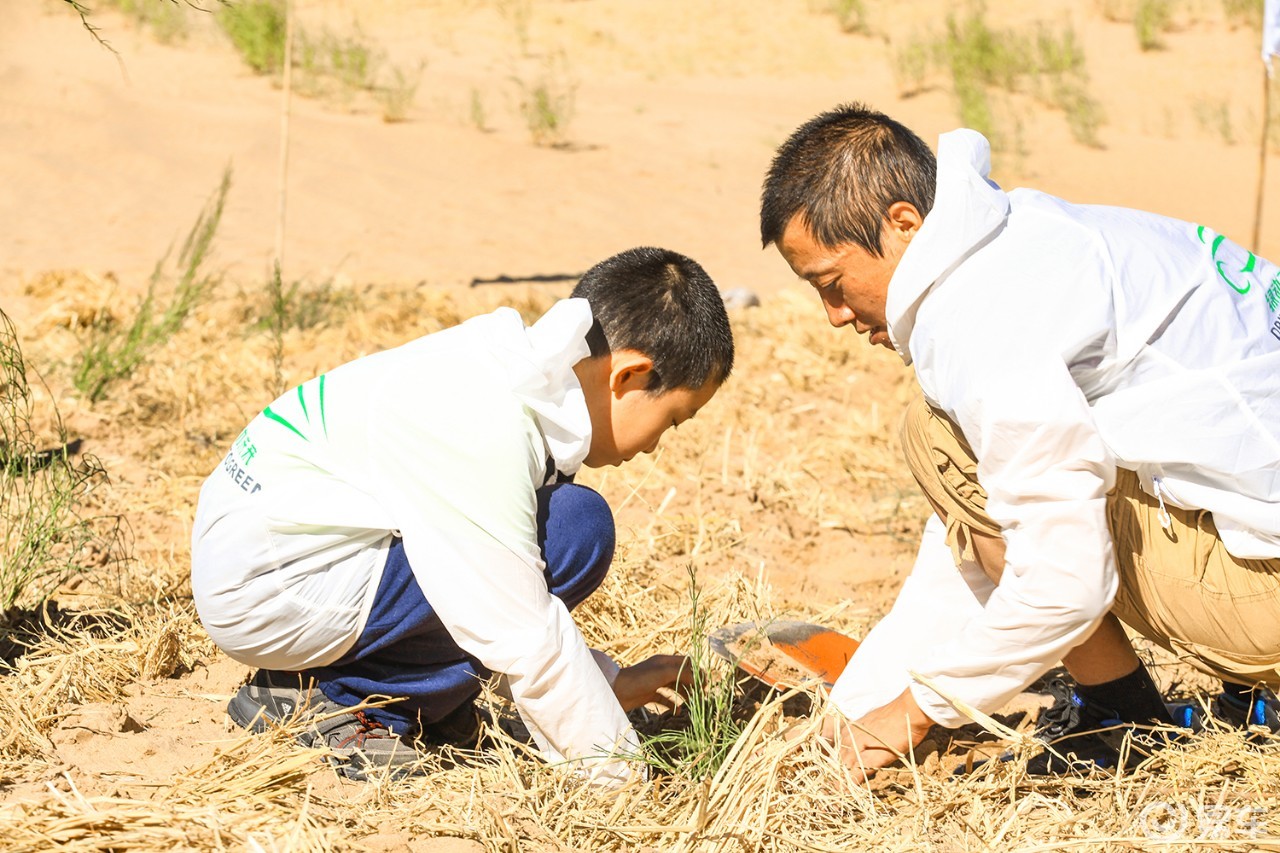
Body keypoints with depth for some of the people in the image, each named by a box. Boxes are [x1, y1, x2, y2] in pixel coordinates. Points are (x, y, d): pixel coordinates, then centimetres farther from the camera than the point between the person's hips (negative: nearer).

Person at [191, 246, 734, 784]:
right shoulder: (484, 431, -25)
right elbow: (523, 637, -23)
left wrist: (613, 684, 14)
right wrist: (614, 768, -13)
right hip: (264, 588, -10)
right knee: (575, 528, -17)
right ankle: (336, 699, -9)